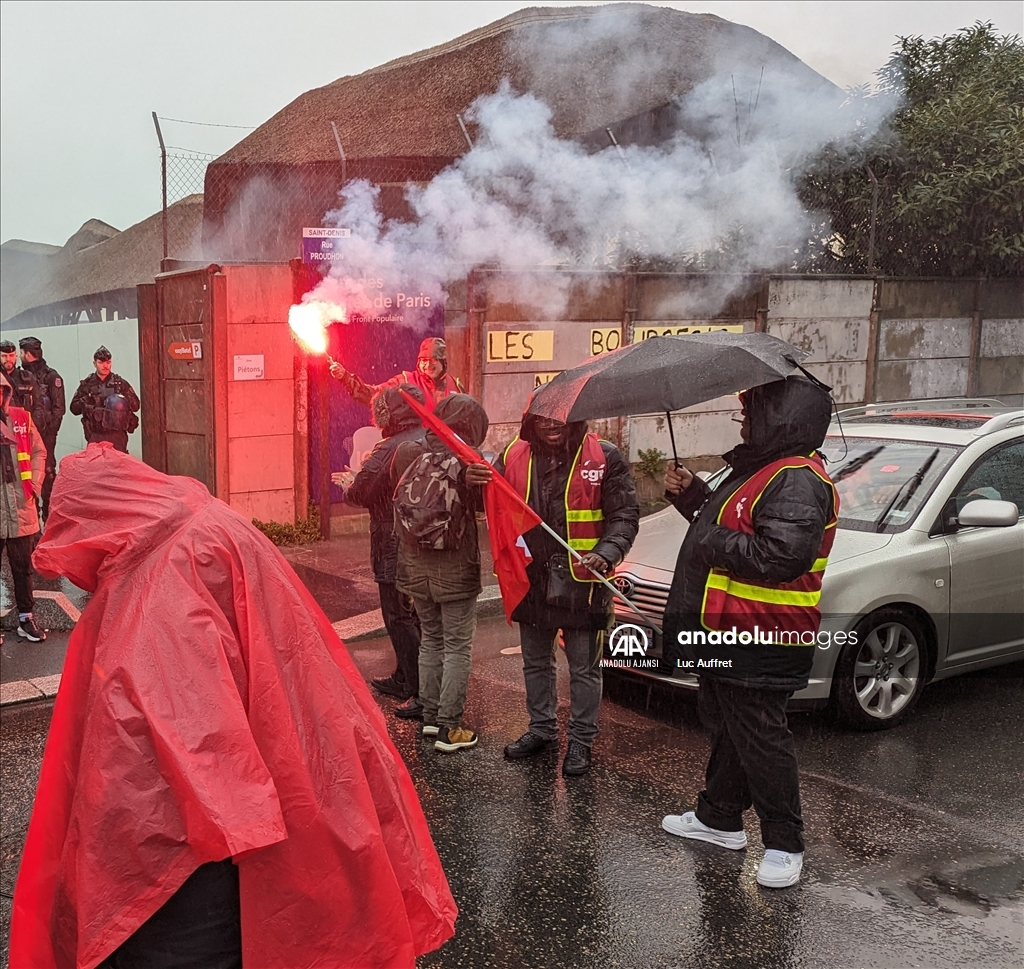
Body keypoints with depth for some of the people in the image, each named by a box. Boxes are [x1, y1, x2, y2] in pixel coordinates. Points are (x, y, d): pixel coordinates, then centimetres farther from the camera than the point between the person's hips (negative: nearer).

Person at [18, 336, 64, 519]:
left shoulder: (51, 376, -4)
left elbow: (58, 408, -7)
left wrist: (50, 429, -13)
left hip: (45, 433, -6)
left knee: (47, 471, -2)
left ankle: (49, 511, 3)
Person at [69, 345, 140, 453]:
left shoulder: (120, 382, 7)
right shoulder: (86, 384, 10)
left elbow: (136, 405, 5)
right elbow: (74, 408, 9)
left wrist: (123, 400, -13)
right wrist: (85, 401, -10)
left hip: (117, 435, -1)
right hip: (95, 436, 1)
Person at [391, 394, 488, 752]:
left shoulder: (406, 453, -6)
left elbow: (396, 494, 7)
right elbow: (483, 503, -5)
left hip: (415, 565, 5)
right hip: (455, 567, -5)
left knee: (430, 639, 20)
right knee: (457, 648, 6)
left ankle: (429, 716, 26)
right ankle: (449, 728, 8)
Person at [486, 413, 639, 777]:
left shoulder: (605, 458, -10)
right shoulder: (513, 457, 0)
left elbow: (624, 515, -9)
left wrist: (607, 553, -27)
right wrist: (474, 483, -16)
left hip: (582, 581, -4)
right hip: (531, 580, 4)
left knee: (584, 668, 9)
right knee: (536, 662, 20)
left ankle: (581, 740, 24)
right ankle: (541, 729, 38)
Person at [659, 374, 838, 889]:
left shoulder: (797, 481, -21)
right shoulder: (762, 469, 15)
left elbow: (779, 556, -32)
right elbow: (726, 526, 24)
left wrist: (713, 542, -22)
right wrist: (693, 495, 11)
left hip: (761, 642, -11)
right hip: (725, 633, 11)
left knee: (760, 740, -1)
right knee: (724, 728, 22)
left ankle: (784, 844, 13)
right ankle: (718, 818, 37)